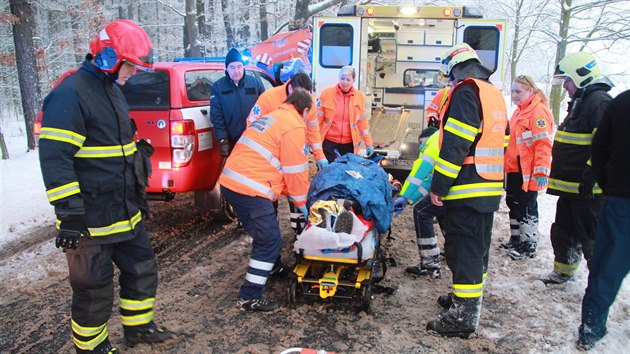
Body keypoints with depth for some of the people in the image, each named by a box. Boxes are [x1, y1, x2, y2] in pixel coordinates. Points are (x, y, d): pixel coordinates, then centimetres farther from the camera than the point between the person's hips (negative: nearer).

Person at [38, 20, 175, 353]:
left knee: (142, 267, 18)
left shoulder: (112, 90, 14)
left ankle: (139, 326, 38)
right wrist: (69, 214, -24)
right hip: (91, 220, -9)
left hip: (124, 212, 9)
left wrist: (136, 190, 28)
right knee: (95, 288, 5)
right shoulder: (70, 94, -17)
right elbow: (55, 159, -22)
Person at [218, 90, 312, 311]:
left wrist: (290, 192, 30)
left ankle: (270, 268, 43)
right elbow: (296, 171, -4)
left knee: (264, 235, 25)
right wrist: (302, 203, 9)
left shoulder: (272, 118, 23)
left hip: (230, 182, 10)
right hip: (250, 190, -10)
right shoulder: (294, 127, -6)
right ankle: (249, 297, 4)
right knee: (269, 241, 0)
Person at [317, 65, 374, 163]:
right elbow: (317, 119, -2)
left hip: (349, 143, 2)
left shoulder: (359, 96, 1)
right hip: (328, 141, -2)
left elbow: (362, 122, 7)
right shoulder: (326, 93, -5)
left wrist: (368, 143, 5)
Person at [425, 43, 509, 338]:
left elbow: (455, 144, -20)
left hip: (466, 189, -10)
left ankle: (464, 316, 0)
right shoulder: (495, 94, 18)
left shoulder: (465, 91, -11)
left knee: (462, 249, -5)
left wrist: (439, 185, -18)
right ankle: (469, 298, 33)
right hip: (490, 188, 10)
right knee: (477, 246, 19)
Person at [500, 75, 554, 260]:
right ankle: (516, 239, 32)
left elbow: (543, 144, -23)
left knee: (526, 208, 0)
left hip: (528, 172, -10)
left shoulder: (538, 111, -16)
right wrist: (507, 164, 24)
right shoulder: (520, 111, 14)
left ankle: (528, 246, 13)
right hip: (514, 169, 10)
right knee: (513, 203, 18)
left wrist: (541, 171, -27)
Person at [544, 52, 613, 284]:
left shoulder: (599, 101, -15)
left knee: (591, 239, -1)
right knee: (563, 232, 19)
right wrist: (560, 175, 25)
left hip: (587, 189, -10)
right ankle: (563, 272, 35)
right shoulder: (580, 101, 18)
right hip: (571, 186, 10)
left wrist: (590, 176, -25)